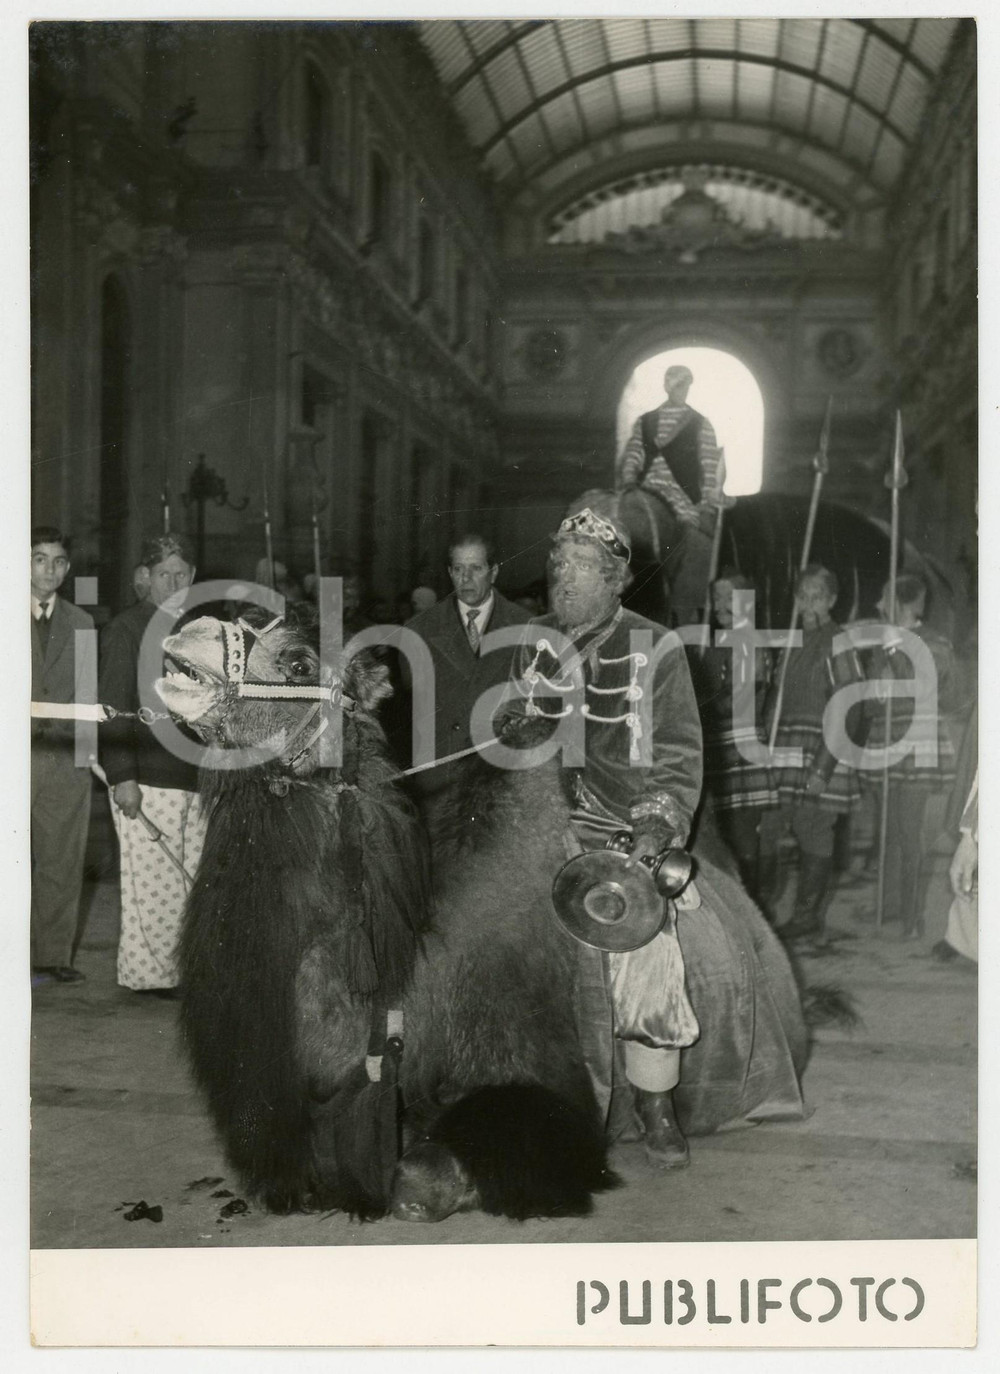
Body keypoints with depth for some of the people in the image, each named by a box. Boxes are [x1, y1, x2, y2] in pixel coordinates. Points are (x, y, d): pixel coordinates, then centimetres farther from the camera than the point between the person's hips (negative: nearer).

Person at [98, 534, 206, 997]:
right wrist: (122, 777, -15)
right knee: (153, 881, -4)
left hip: (194, 779, 6)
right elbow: (114, 709, -8)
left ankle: (184, 967, 15)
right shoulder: (125, 629, -2)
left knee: (193, 880, 6)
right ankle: (149, 972, 7)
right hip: (146, 781, -6)